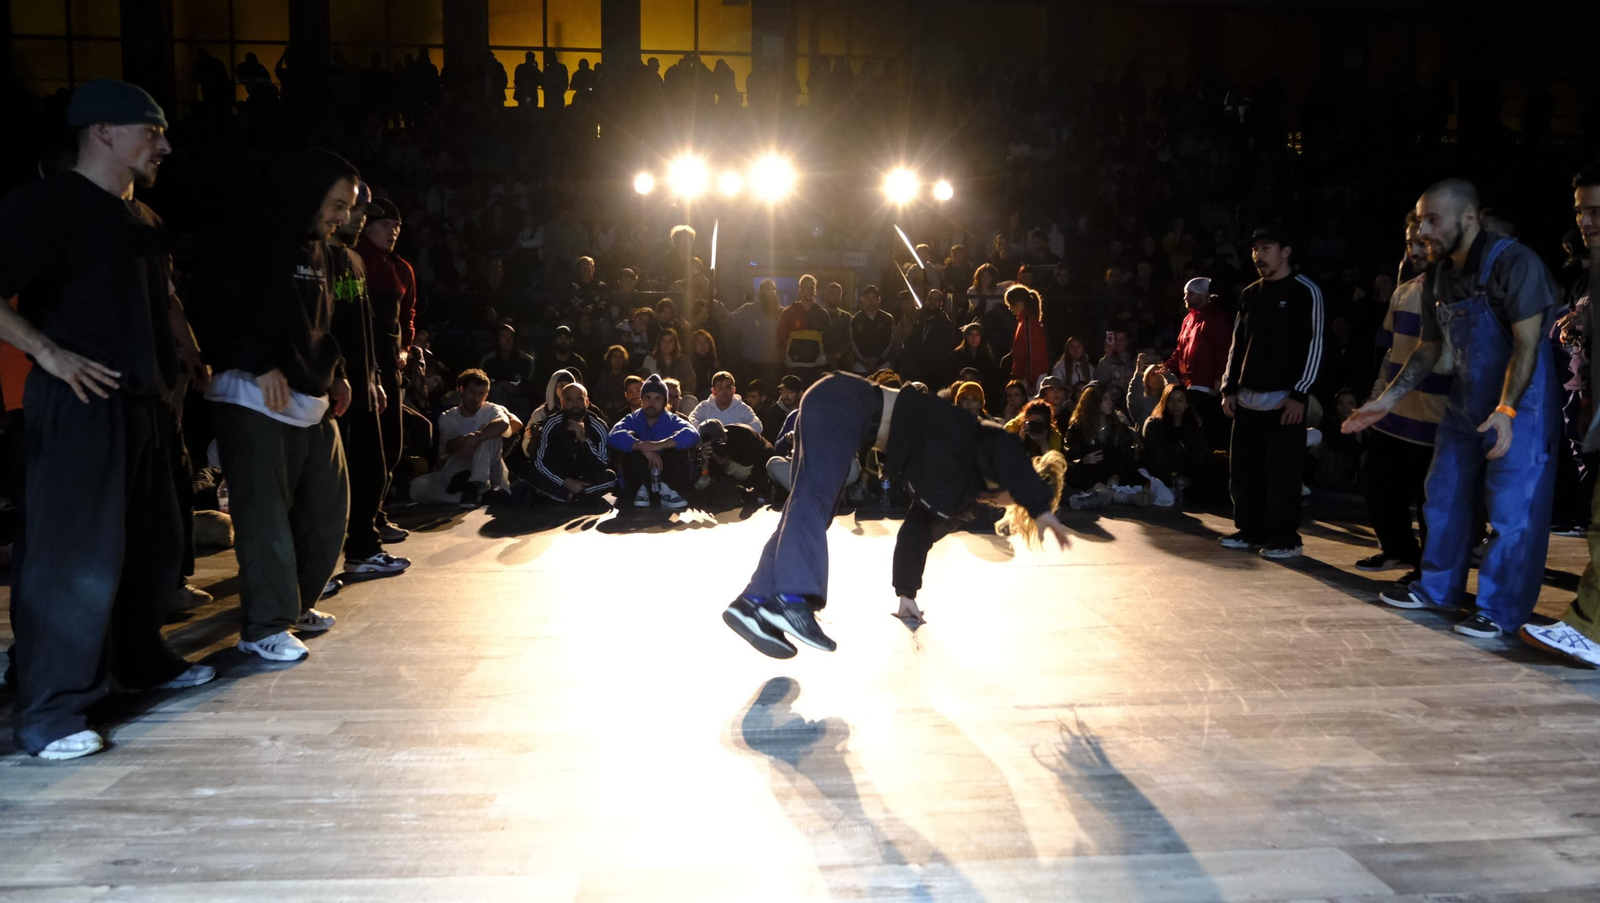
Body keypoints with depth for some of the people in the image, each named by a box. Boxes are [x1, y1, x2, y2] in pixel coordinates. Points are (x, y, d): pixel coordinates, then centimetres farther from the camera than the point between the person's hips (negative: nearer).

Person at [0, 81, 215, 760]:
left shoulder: (143, 220, 18)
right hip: (78, 405, -9)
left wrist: (175, 364, 18)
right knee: (75, 556, -8)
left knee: (155, 542, 16)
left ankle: (141, 660, 33)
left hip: (140, 404, 9)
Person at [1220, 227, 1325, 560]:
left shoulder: (1305, 291, -4)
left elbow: (1314, 345, -8)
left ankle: (1284, 538, 4)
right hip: (1247, 398, 6)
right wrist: (1229, 387, 9)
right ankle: (1250, 531, 19)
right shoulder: (1249, 293, 15)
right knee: (1243, 470, 8)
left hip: (1284, 399, -6)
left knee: (1281, 472, -5)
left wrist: (1300, 394, -14)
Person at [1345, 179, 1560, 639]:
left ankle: (1500, 610, 5)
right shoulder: (1437, 275, 3)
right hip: (1466, 402, 8)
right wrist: (1387, 400, 6)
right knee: (1445, 497, 13)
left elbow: (1527, 344, -25)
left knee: (1512, 510, -5)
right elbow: (1428, 347, 11)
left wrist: (1506, 411, -35)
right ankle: (1438, 588, 28)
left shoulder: (1513, 262, -20)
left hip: (1520, 406, -8)